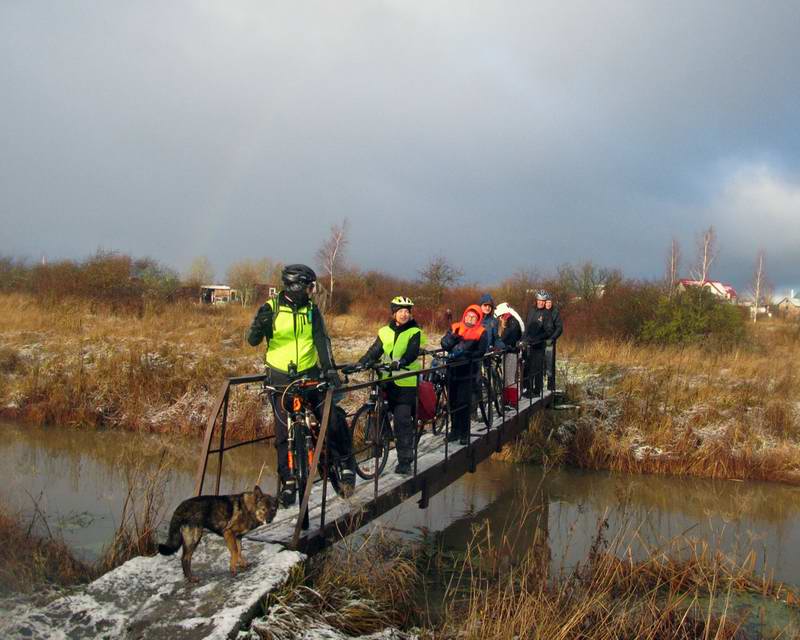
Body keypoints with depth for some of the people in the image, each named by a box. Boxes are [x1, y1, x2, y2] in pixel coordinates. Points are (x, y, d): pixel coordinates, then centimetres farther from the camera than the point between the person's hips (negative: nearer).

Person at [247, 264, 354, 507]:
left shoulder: (311, 309, 1)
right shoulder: (271, 308, -5)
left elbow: (322, 339, -8)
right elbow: (252, 340, -6)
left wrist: (330, 368, -22)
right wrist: (259, 325, -29)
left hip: (310, 374, 1)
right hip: (281, 378, -1)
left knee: (332, 419, -9)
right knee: (284, 432, 2)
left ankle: (346, 463, 12)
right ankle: (288, 481, 16)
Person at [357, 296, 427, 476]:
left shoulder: (414, 332, -2)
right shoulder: (385, 332, 12)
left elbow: (412, 353, -17)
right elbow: (374, 351, 4)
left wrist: (399, 363, -37)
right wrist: (359, 363, -12)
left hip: (407, 381, -4)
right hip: (388, 381, 5)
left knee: (403, 419, -10)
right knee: (399, 418, 12)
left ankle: (405, 461, -5)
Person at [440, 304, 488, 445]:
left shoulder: (481, 333, 2)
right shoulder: (455, 328, 10)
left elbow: (480, 352, -10)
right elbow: (445, 344, -1)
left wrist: (462, 354, -17)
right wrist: (454, 336, -19)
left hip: (468, 371, -3)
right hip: (453, 370, 3)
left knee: (464, 402, -5)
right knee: (453, 401, 8)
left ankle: (464, 433, 6)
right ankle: (455, 429, 21)